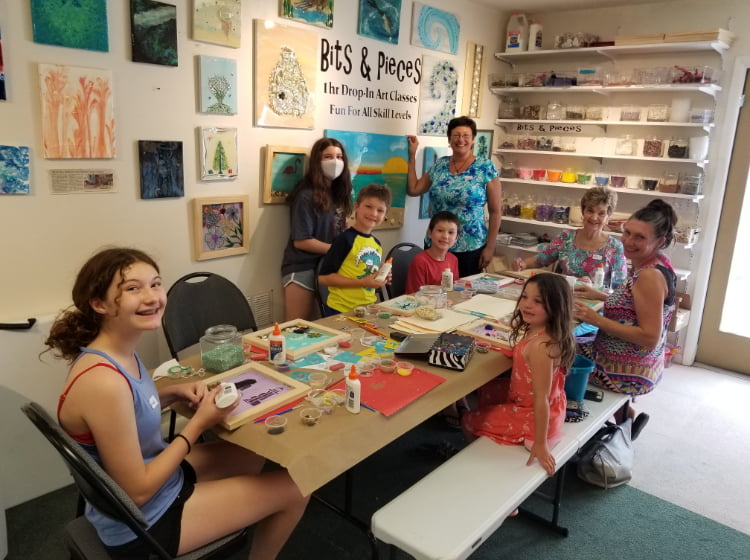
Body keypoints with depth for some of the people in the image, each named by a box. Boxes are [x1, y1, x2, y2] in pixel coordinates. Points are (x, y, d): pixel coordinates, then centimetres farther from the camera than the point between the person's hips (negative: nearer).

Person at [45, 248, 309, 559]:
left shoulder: (119, 354, -6)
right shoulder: (103, 381, -33)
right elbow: (138, 491, -26)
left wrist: (173, 393, -3)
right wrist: (200, 422, -19)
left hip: (153, 476, 8)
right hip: (141, 525, -8)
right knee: (294, 489, 0)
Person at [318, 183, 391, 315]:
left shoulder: (377, 244, 7)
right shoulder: (345, 239, -14)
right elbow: (324, 277, -18)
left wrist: (381, 279, 0)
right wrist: (362, 282, -21)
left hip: (368, 308, 7)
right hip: (341, 310, -6)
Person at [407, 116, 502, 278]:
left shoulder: (486, 167, -5)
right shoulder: (440, 165, 7)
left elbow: (495, 211, -4)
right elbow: (413, 190, 11)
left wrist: (490, 247, -7)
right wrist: (412, 154, 8)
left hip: (471, 248, -3)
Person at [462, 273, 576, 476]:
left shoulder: (540, 346, -36)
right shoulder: (537, 330, -9)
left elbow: (541, 399, -31)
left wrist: (540, 444, -25)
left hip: (532, 416, -8)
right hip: (529, 401, 8)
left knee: (469, 421, 12)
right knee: (485, 390, 28)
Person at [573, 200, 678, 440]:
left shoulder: (650, 276, -25)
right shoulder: (655, 265, 2)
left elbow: (650, 337, -27)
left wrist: (596, 320, -25)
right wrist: (600, 296, 6)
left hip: (628, 373, -9)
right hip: (639, 366, 9)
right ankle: (624, 413, 28)